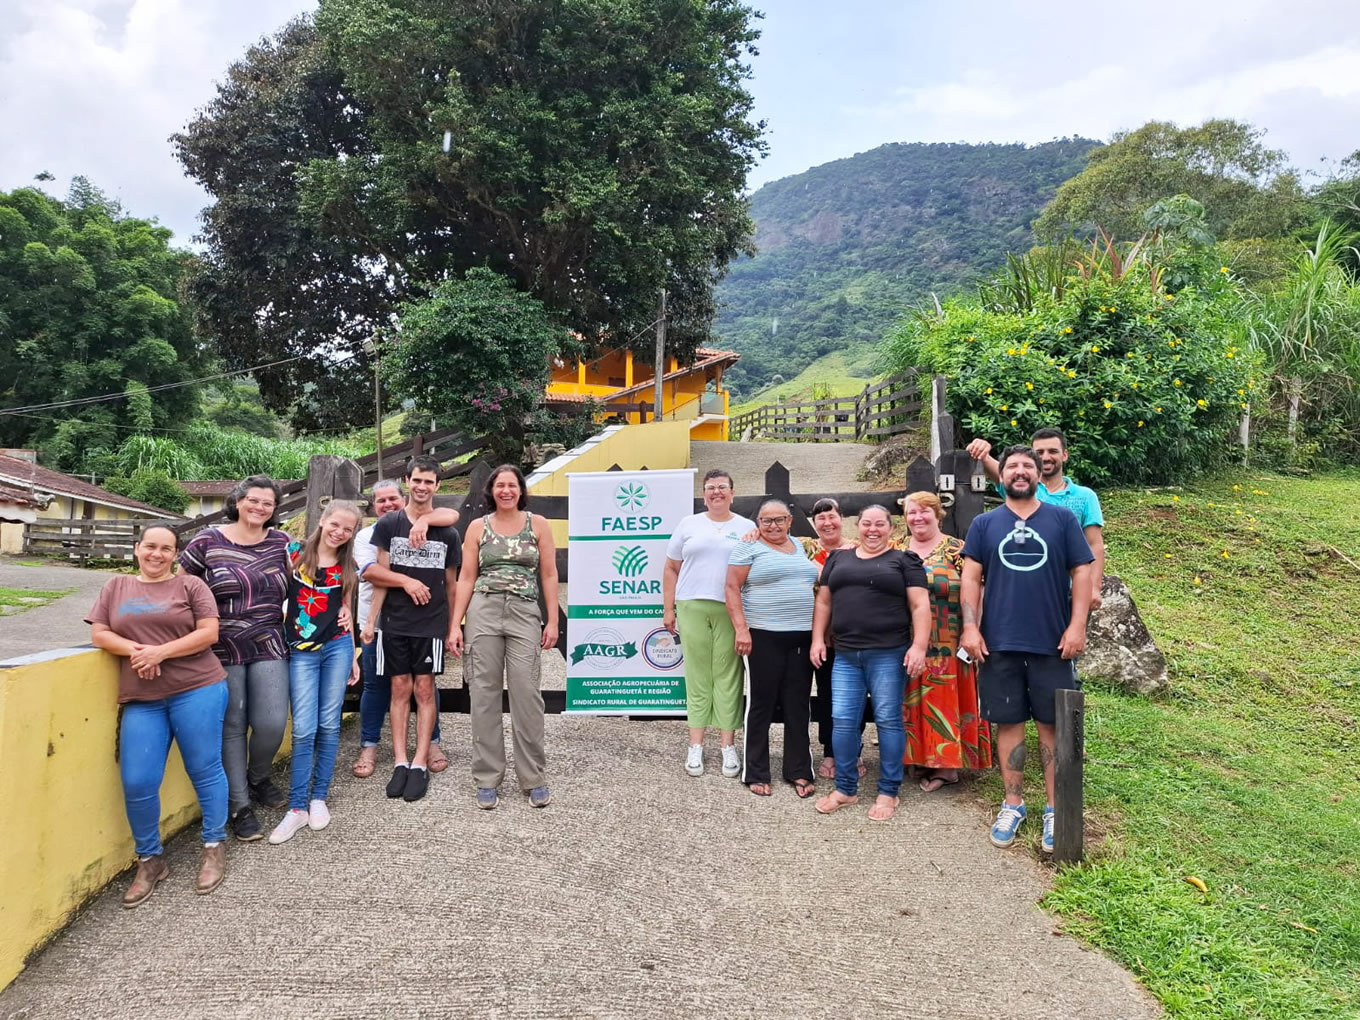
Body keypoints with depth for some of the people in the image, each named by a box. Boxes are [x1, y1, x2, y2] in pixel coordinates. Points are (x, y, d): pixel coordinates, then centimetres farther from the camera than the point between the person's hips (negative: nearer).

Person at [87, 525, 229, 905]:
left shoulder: (190, 585, 4)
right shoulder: (115, 587, 15)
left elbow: (209, 633, -3)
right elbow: (99, 634, 9)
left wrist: (161, 651, -14)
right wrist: (135, 650, -10)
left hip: (197, 690, -3)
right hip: (141, 700, 3)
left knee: (205, 770, 3)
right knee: (137, 783, -2)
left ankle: (214, 847, 18)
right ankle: (150, 860, 17)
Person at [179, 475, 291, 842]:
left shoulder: (281, 542, 4)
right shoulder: (208, 540, -3)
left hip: (269, 649, 2)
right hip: (223, 651, -1)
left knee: (272, 723, -5)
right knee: (232, 728, 5)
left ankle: (257, 778, 27)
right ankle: (240, 806, 18)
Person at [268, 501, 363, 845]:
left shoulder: (347, 569, 7)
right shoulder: (295, 554, -2)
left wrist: (352, 655, 15)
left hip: (337, 648, 2)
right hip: (301, 651, -2)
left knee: (329, 725, 6)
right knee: (304, 730, -5)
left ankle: (318, 798, 18)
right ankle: (297, 807, 4)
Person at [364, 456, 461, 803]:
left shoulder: (447, 533, 6)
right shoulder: (387, 525, 4)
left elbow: (451, 585, 9)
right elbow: (371, 571, 0)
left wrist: (454, 628, 7)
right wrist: (408, 582, -10)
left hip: (432, 624, 0)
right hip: (394, 622, 0)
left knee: (424, 689, 1)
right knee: (400, 688, 3)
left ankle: (420, 764, 4)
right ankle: (400, 762, 8)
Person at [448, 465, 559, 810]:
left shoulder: (538, 524, 8)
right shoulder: (477, 527, 10)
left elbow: (549, 575, 7)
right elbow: (466, 578, 8)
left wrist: (552, 621, 0)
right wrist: (454, 625, 2)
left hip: (524, 613, -1)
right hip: (483, 612, 1)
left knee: (526, 694, -6)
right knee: (484, 694, 2)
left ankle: (534, 779, 5)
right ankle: (487, 779, 12)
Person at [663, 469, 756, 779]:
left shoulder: (747, 528, 9)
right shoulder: (688, 525, 11)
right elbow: (671, 569, 13)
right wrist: (668, 609, 7)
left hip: (731, 611, -1)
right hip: (692, 607, 1)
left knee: (728, 677, 1)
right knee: (697, 676, 3)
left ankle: (728, 746, 9)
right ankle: (696, 746, 9)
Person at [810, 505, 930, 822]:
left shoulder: (903, 561, 4)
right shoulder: (838, 559, 15)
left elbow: (920, 605, -2)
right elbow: (823, 602, 17)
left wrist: (919, 645, -12)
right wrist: (818, 639, 8)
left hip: (889, 654, -3)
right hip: (845, 655, 4)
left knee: (888, 720, 1)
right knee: (842, 720, 3)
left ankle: (888, 792, 13)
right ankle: (845, 788, 17)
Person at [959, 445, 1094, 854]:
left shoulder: (1062, 519, 5)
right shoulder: (984, 524, 7)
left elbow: (1081, 572, 3)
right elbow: (971, 577, 4)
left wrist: (1077, 625, -6)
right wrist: (970, 627, -6)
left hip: (1052, 642, -1)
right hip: (999, 642, 1)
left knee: (1053, 725, 6)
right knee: (1008, 723, 8)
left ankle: (1056, 809, 17)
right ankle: (1013, 804, 20)